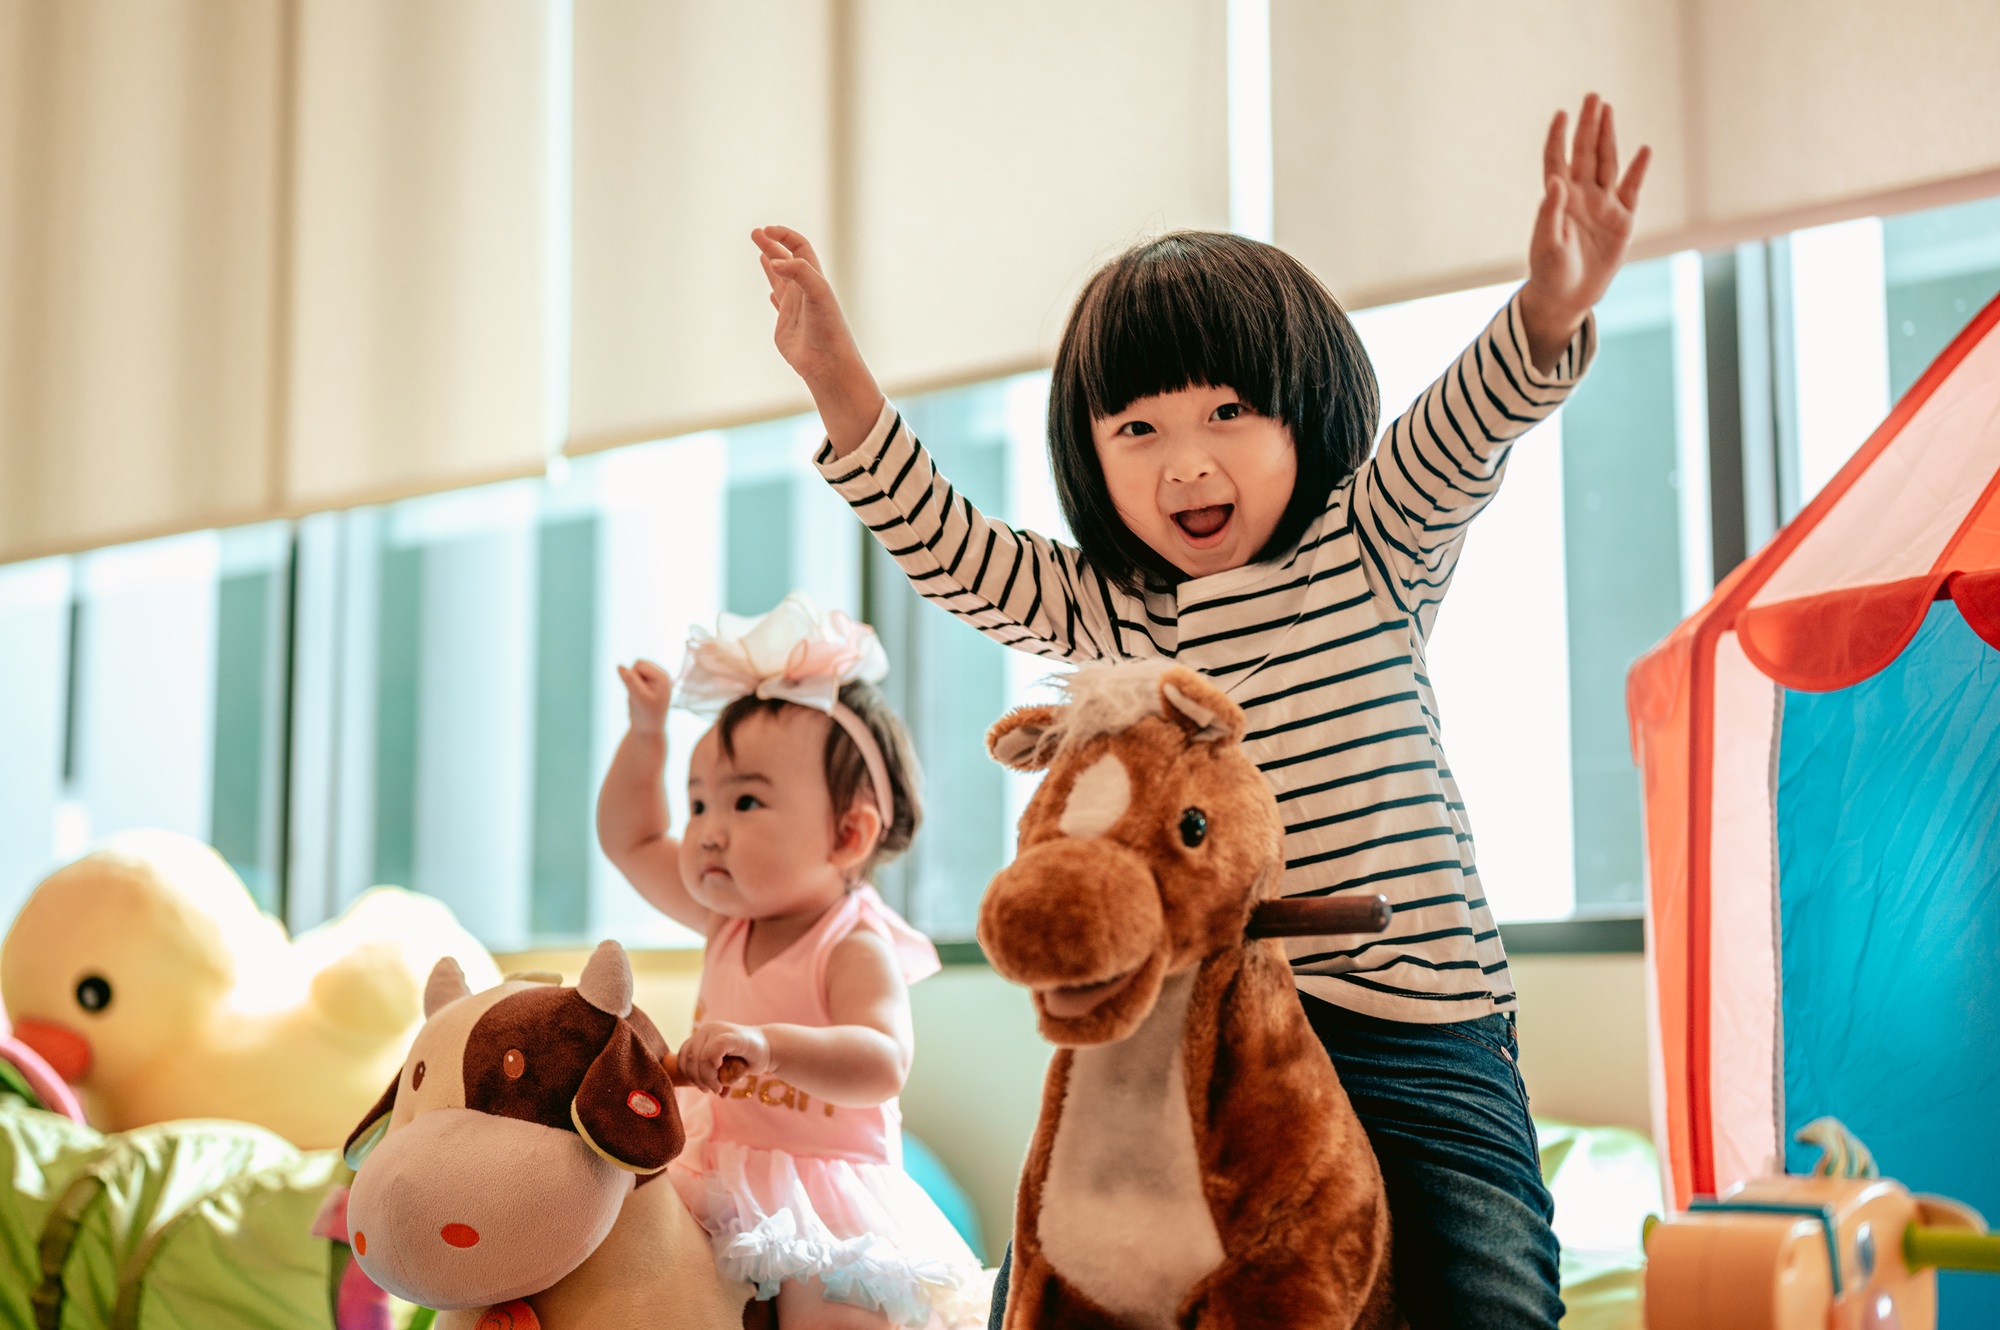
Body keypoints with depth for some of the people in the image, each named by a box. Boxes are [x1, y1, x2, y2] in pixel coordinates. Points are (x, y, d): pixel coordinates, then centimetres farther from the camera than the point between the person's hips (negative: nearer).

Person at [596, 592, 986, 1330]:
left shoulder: (854, 948, -15)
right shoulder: (731, 922, 8)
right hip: (721, 1204, 7)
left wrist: (765, 1043, -46)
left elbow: (881, 1064, -32)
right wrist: (647, 731, 12)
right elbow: (629, 839, 21)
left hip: (823, 1215, -7)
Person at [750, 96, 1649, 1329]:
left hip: (1416, 1028, -3)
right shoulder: (1107, 614, 7)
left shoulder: (1371, 553, -1)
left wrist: (1553, 306, -36)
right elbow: (949, 547, 5)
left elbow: (1460, 432, -17)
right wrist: (839, 379, -4)